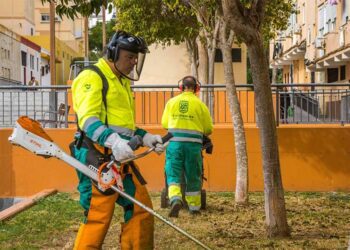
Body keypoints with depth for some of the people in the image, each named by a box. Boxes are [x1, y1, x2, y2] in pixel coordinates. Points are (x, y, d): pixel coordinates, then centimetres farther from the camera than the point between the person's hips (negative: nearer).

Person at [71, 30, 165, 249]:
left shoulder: (123, 82, 23)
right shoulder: (92, 78, -7)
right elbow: (88, 120, -20)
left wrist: (147, 138, 14)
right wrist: (113, 141, -35)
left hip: (121, 157, 9)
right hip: (97, 157, -9)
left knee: (141, 209, 10)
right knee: (99, 216, -9)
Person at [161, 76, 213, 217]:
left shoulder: (172, 102, 6)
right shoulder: (200, 104, 1)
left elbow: (164, 123, 10)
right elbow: (209, 129, 5)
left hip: (174, 142, 0)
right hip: (193, 144, 0)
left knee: (173, 174, 3)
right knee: (193, 176, 12)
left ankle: (175, 199, -21)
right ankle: (194, 206, 22)